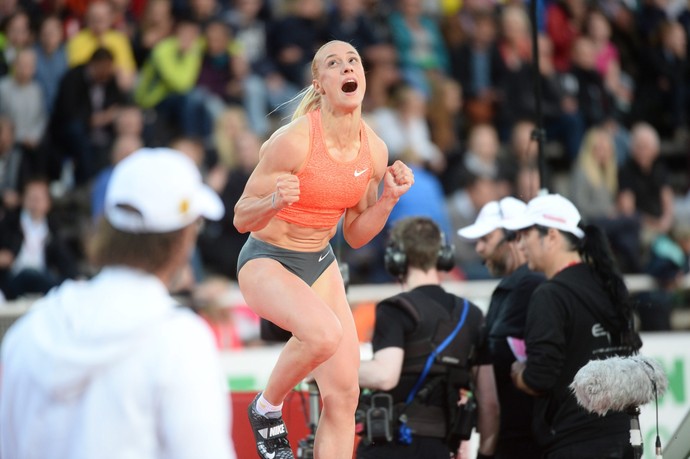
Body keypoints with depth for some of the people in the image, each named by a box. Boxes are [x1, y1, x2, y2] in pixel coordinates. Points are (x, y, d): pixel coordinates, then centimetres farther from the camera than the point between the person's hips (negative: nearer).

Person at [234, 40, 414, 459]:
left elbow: (356, 235, 7)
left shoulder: (374, 150, -4)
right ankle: (267, 409, -8)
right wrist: (275, 201, -36)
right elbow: (242, 219, -15)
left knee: (343, 395, 0)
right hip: (266, 262, -7)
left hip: (320, 265, 7)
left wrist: (389, 198, -10)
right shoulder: (294, 141, -22)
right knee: (324, 333, -36)